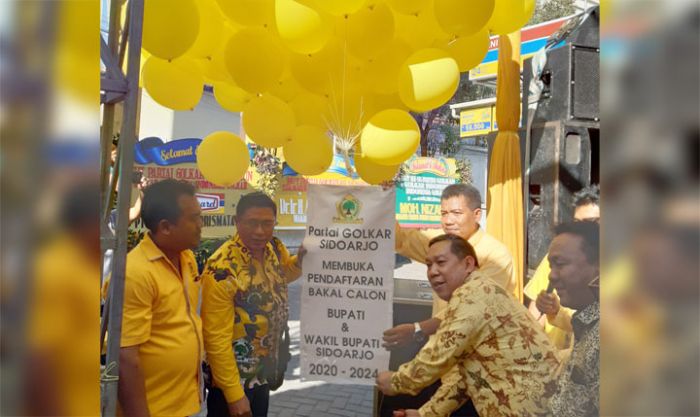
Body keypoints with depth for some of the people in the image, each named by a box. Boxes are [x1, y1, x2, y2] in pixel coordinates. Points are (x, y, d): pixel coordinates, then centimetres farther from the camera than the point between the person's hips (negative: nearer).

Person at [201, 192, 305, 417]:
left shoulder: (275, 249, -7)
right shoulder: (222, 270, -28)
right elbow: (217, 339, -24)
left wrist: (301, 259, -4)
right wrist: (234, 395, -20)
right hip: (233, 381, -7)